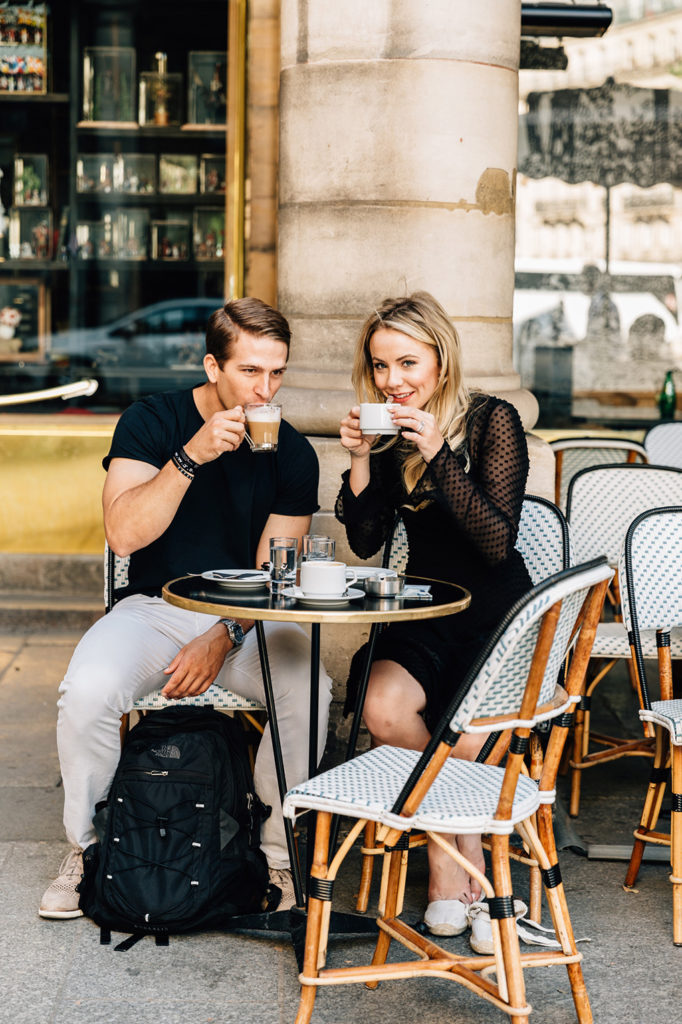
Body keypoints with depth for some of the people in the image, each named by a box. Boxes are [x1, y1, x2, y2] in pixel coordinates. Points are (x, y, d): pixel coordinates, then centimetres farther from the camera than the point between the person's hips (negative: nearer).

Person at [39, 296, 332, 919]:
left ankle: (280, 855, -9)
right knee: (88, 690, -30)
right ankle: (85, 848, -5)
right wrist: (191, 457, -27)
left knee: (307, 690, -30)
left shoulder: (293, 453, -1)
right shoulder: (151, 422, -4)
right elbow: (124, 534, -18)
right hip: (154, 607, -1)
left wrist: (223, 639, -17)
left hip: (248, 618, 1)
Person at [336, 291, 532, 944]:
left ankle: (447, 840, 7)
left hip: (496, 619, -4)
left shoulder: (492, 421, -9)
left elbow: (498, 541, -18)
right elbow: (366, 541, 3)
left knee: (467, 738, -29)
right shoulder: (388, 432, 5)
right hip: (424, 616, 4)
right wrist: (361, 460, -11)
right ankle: (455, 840, -4)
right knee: (383, 709, -28)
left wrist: (439, 455, -26)